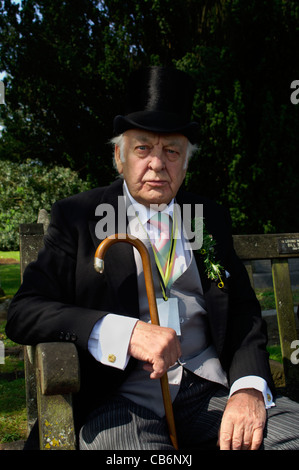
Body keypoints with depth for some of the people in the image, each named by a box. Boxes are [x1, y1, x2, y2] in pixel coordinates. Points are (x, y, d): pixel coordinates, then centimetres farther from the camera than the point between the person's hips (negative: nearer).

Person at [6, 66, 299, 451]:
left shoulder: (211, 218, 15)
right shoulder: (76, 217, 5)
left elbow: (244, 311, 12)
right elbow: (23, 314, -4)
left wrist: (249, 387, -9)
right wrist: (126, 332, -19)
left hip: (212, 389, 3)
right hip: (123, 398, -3)